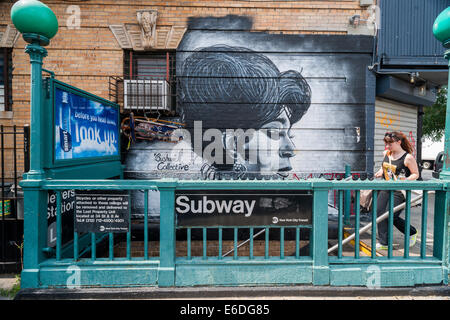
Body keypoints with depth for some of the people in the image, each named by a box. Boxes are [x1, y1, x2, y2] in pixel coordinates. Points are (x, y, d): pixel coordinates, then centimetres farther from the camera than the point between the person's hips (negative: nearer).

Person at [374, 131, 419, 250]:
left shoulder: (408, 157, -12)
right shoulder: (386, 154, 7)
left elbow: (416, 174, -6)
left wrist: (406, 179, -24)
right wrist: (380, 172, 5)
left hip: (399, 192, -6)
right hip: (385, 189, 7)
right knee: (379, 213, -1)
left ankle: (412, 232, 22)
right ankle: (383, 243, 10)